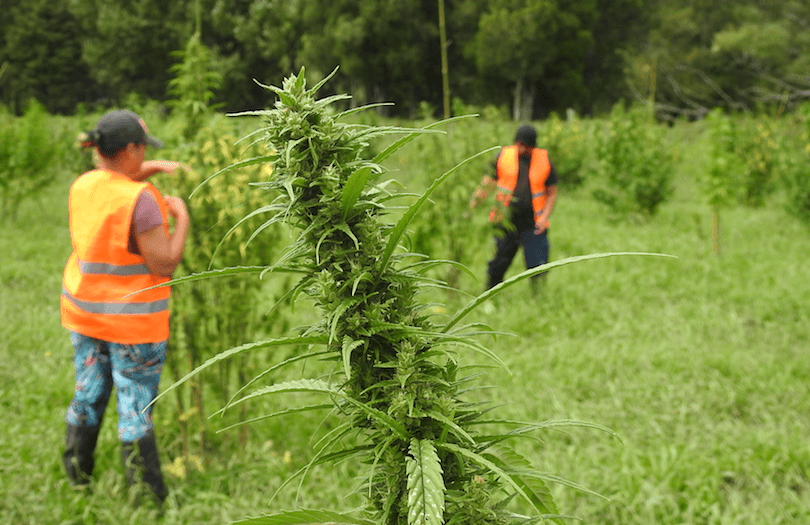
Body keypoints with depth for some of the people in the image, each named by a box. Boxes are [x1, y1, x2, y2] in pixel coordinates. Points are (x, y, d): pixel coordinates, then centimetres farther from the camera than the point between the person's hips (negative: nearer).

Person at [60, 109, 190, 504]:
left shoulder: (82, 186, 0)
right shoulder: (141, 200, -23)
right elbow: (164, 265, -20)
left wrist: (151, 169, 16)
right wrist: (181, 217, -9)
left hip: (84, 312, 7)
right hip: (134, 320, -6)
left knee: (87, 397, 17)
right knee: (135, 411, 3)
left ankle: (78, 485, 28)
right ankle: (149, 498, 13)